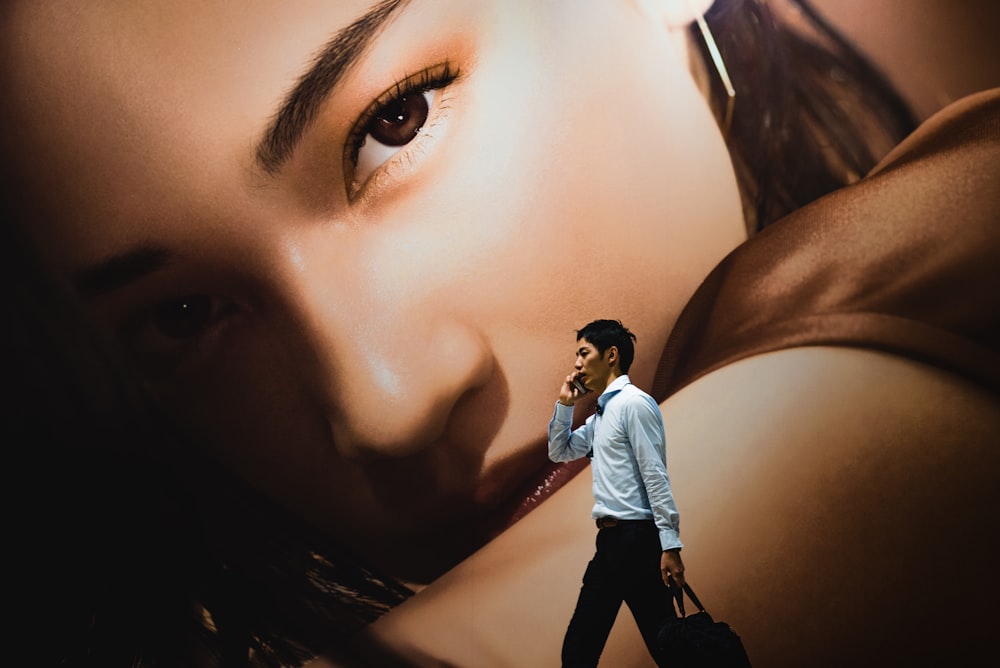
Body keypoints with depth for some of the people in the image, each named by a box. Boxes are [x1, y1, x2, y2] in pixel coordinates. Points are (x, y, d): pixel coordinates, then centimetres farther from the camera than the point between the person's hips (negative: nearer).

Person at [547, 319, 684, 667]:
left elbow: (656, 476, -16)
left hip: (637, 539, -9)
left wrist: (670, 545, -20)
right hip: (611, 541, 9)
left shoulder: (633, 403, -9)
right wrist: (564, 405, 15)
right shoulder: (600, 414, 18)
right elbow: (559, 452, 28)